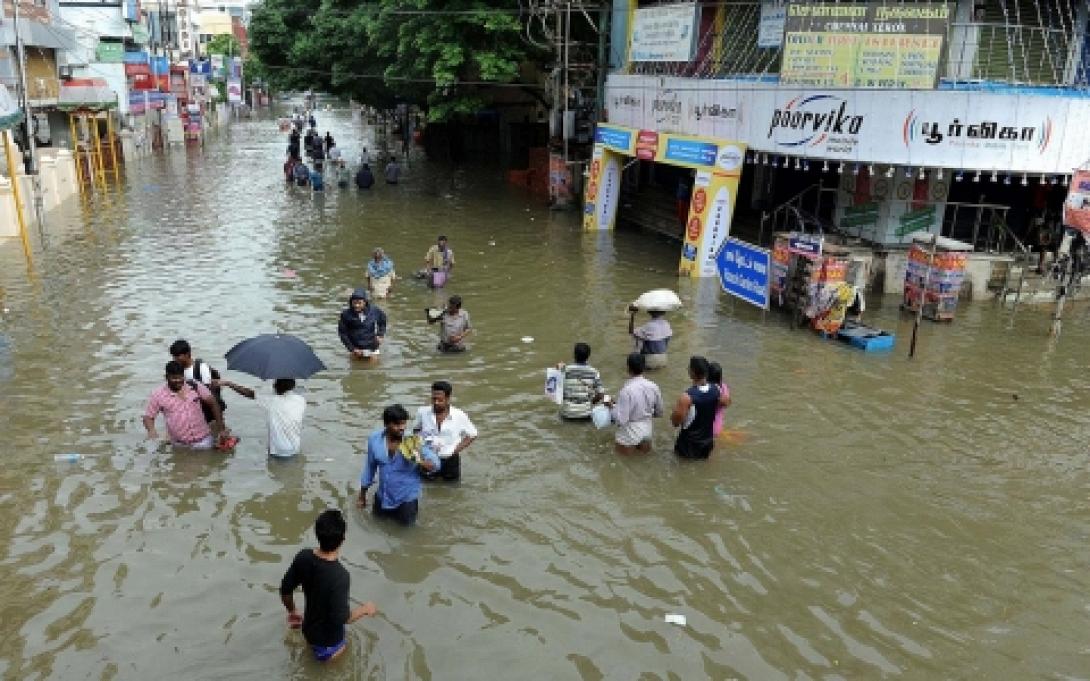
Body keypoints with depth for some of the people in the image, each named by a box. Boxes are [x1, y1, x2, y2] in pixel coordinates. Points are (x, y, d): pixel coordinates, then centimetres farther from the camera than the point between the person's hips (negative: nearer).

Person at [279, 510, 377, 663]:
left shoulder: (303, 557, -17)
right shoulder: (340, 576, -35)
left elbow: (285, 589, -3)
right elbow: (340, 618, -28)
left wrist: (292, 612, 15)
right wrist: (364, 609, -11)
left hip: (309, 628, 5)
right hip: (328, 639, -5)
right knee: (341, 645, 27)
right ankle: (325, 651, 13)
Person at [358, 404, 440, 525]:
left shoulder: (414, 441, -22)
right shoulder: (374, 439, -13)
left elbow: (435, 464, -18)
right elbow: (370, 467, 1)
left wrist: (420, 461, -40)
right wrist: (362, 495, 10)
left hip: (406, 496, -3)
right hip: (383, 495, 3)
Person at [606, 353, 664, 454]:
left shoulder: (626, 390, -26)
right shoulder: (653, 387, -10)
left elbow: (621, 420, -25)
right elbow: (660, 412, 3)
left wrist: (612, 407, -8)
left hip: (630, 430, -5)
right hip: (647, 428, 5)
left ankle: (630, 445, 7)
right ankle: (644, 442, 14)